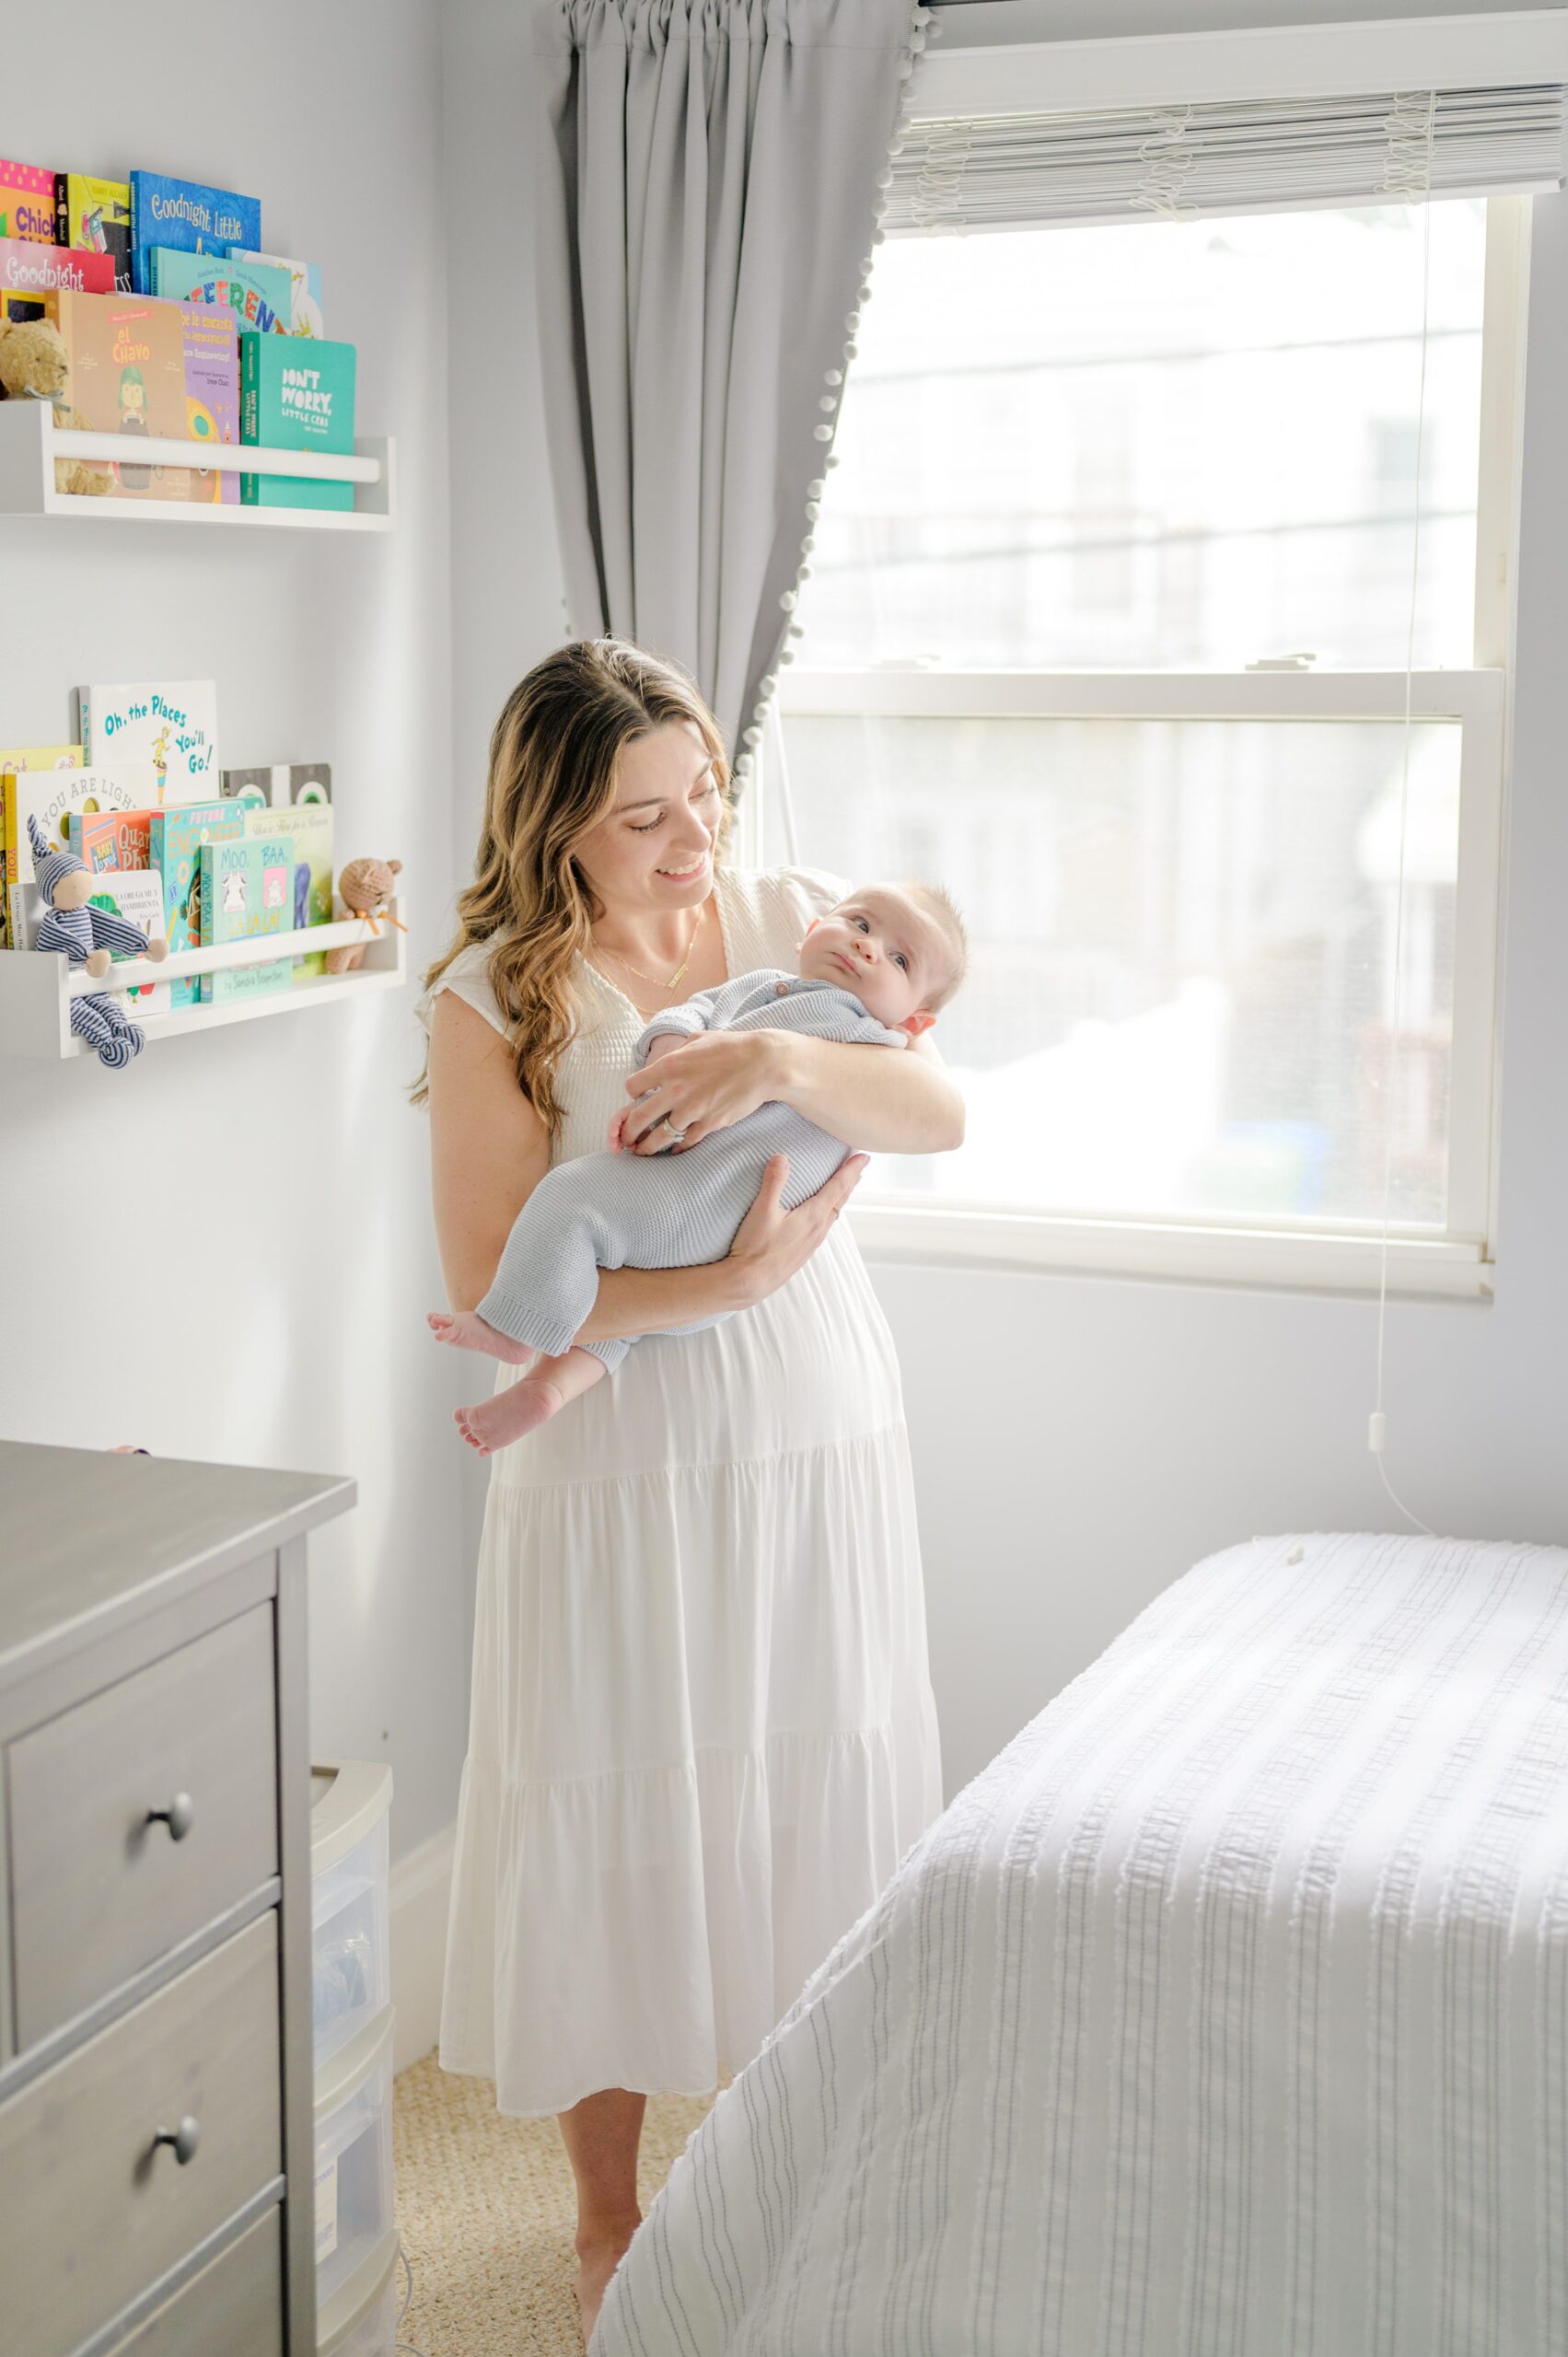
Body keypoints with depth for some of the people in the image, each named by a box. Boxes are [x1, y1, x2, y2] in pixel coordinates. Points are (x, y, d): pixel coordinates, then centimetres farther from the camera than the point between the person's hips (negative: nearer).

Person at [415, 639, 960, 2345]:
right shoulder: (495, 1000, -11)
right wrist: (730, 1278, -25)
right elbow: (494, 1290, -16)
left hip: (819, 1442, 3)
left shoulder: (798, 921, 0)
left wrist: (789, 1061, -30)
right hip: (618, 1472, -3)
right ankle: (609, 2220, 28)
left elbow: (940, 1114, -11)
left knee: (812, 1800, 13)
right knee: (618, 1818, 8)